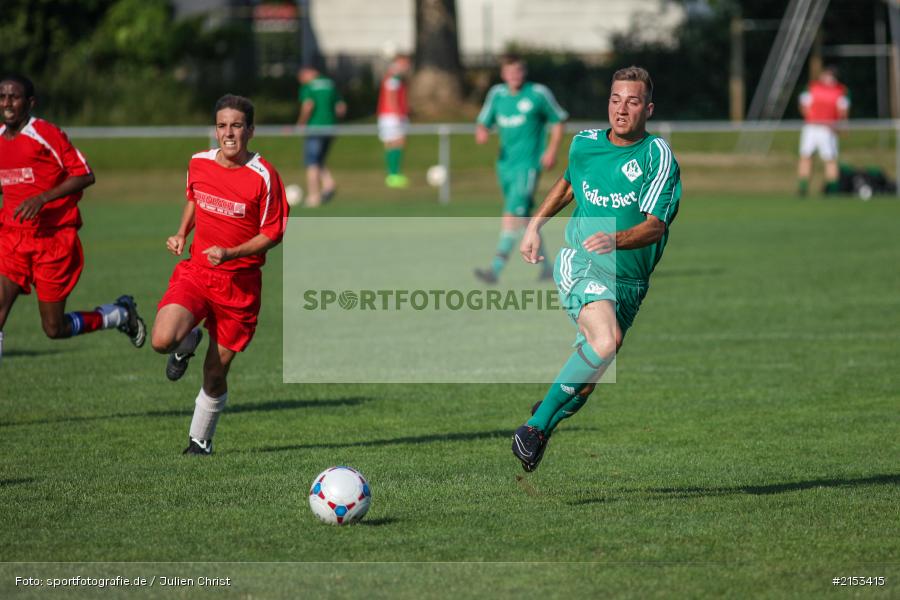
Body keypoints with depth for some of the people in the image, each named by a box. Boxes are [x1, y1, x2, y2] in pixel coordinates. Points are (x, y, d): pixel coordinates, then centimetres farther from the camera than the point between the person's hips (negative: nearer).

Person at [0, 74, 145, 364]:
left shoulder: (47, 134, -12)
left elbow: (85, 176, -13)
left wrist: (42, 198, -24)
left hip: (54, 239, -5)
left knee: (54, 328, 1)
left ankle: (121, 314, 28)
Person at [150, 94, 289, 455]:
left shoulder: (263, 176, -11)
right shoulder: (198, 164, 2)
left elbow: (273, 234, -7)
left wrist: (230, 253, -20)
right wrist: (181, 234, 7)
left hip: (239, 283, -3)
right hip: (196, 272, 3)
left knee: (215, 374, 3)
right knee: (162, 340, -23)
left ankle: (200, 441, 27)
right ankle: (188, 344, 14)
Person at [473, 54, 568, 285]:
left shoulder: (538, 93, -5)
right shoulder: (497, 94, 8)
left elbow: (558, 120, 4)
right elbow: (484, 121, 12)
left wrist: (552, 150, -7)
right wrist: (481, 132, -13)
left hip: (528, 164, -6)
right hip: (505, 163, 6)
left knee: (512, 214, -17)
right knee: (524, 218, 14)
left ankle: (495, 269, -24)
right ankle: (545, 265, 29)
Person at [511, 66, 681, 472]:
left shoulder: (658, 156, -8)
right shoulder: (584, 144, 4)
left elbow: (655, 225, -18)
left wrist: (615, 240, -36)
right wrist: (535, 226, 22)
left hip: (628, 282, 1)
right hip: (580, 263, -1)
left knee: (590, 374, 6)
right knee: (606, 341, -30)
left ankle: (549, 415, 37)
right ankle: (537, 424, -20)